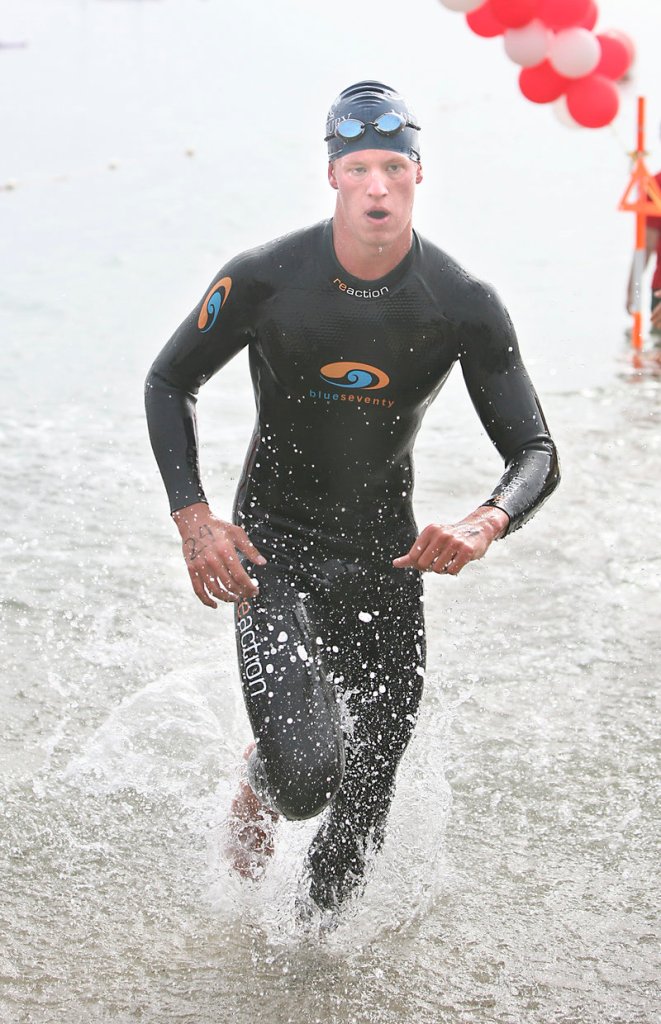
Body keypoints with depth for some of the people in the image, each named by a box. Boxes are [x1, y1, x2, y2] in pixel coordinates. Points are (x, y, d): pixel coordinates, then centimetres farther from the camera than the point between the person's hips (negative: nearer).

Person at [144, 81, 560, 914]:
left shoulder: (464, 305, -11)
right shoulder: (263, 280, -14)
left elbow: (536, 453, -7)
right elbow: (169, 384, 1)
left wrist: (485, 524, -30)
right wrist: (192, 518, -12)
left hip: (385, 559, 3)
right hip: (273, 547, -2)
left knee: (365, 800, 9)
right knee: (304, 769, -22)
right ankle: (261, 782, 17)